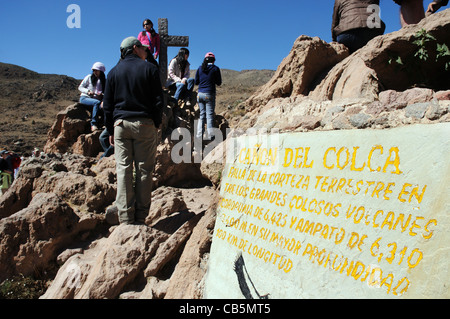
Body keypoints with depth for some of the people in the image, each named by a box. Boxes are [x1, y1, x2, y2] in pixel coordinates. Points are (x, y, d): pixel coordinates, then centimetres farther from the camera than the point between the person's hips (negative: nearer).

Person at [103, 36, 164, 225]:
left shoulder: (114, 72, 12)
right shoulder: (149, 69, 3)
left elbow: (107, 105, 10)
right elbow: (158, 100, -1)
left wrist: (111, 130, 14)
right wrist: (157, 123, 8)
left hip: (121, 124, 3)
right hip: (145, 124, -2)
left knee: (123, 169, 2)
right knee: (144, 170, 1)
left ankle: (125, 218, 1)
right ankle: (140, 216, 4)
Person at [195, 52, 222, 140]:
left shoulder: (200, 68, 7)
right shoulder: (215, 68, -3)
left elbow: (196, 82, 11)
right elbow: (219, 83, 1)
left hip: (200, 94, 4)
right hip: (209, 94, -4)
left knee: (202, 115, 11)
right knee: (210, 115, -2)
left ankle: (199, 135, 10)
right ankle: (210, 136, -3)